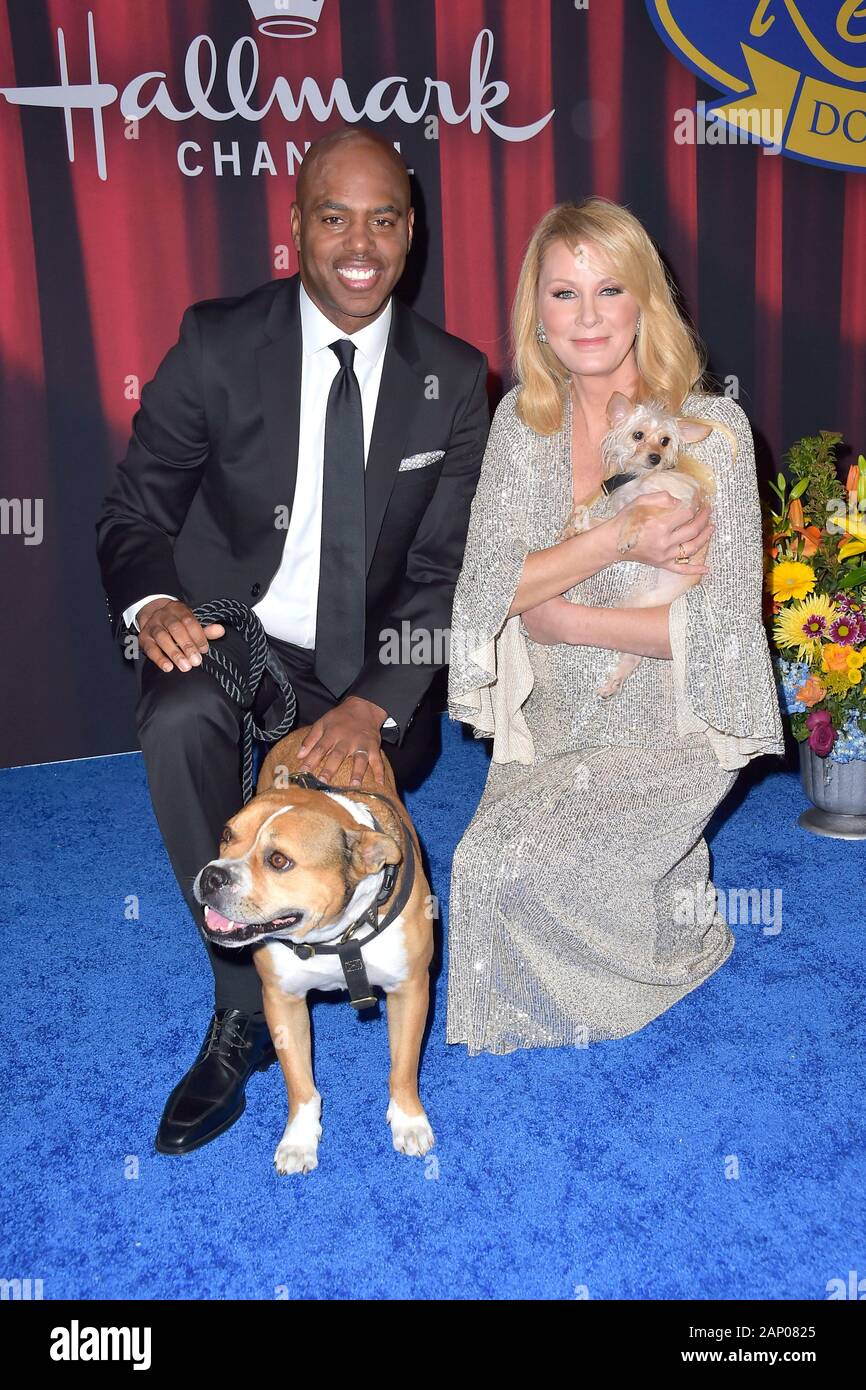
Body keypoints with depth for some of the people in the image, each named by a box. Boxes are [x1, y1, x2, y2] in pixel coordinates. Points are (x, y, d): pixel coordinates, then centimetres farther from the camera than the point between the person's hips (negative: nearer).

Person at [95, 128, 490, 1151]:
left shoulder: (454, 378, -1)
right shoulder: (217, 344, -6)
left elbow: (444, 568, -5)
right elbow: (135, 511, -2)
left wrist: (375, 704, -21)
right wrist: (153, 603, -26)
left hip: (366, 662, 2)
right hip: (226, 634, -2)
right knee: (179, 723, -32)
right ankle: (245, 1007, -18)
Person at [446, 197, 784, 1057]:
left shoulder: (712, 430, -12)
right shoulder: (521, 420, 1)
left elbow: (717, 626, -16)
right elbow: (487, 586, -9)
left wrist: (557, 614, -13)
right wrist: (620, 538, -20)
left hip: (668, 737, -4)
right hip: (551, 728, 4)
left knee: (507, 865, -18)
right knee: (491, 864, -16)